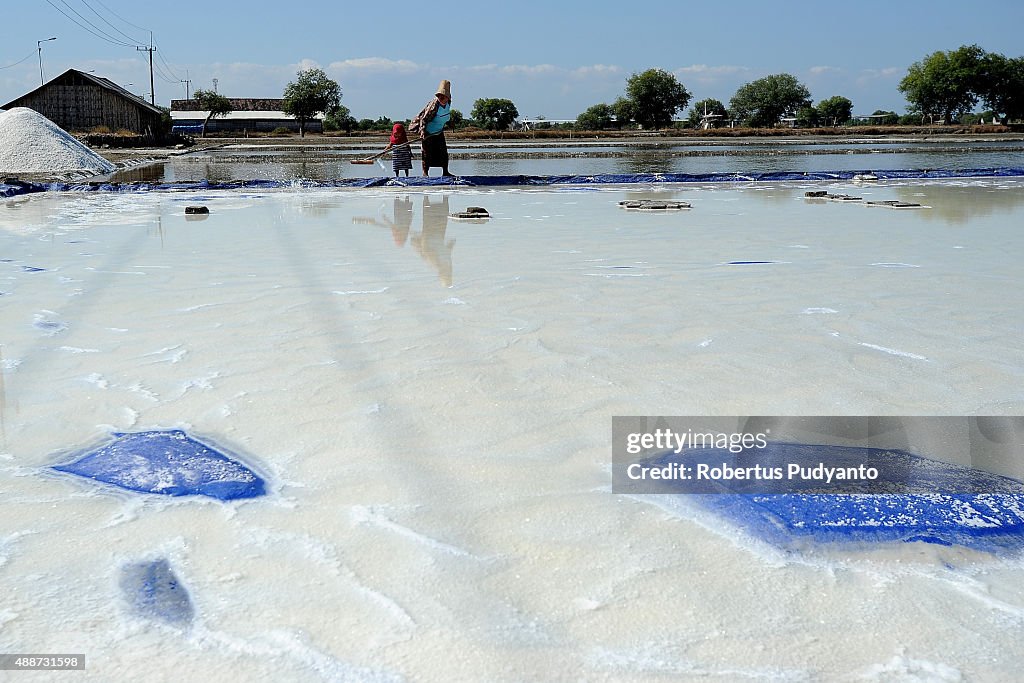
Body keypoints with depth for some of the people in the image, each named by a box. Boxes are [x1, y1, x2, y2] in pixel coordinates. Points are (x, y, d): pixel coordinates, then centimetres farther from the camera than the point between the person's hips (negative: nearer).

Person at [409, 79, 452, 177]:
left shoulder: (448, 103, -5)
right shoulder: (433, 105, -27)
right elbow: (424, 119, -26)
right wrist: (422, 132, -34)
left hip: (439, 132, 7)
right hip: (428, 132, -7)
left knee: (443, 151, 6)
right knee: (427, 153, -5)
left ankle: (445, 172, 13)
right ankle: (425, 173, 3)